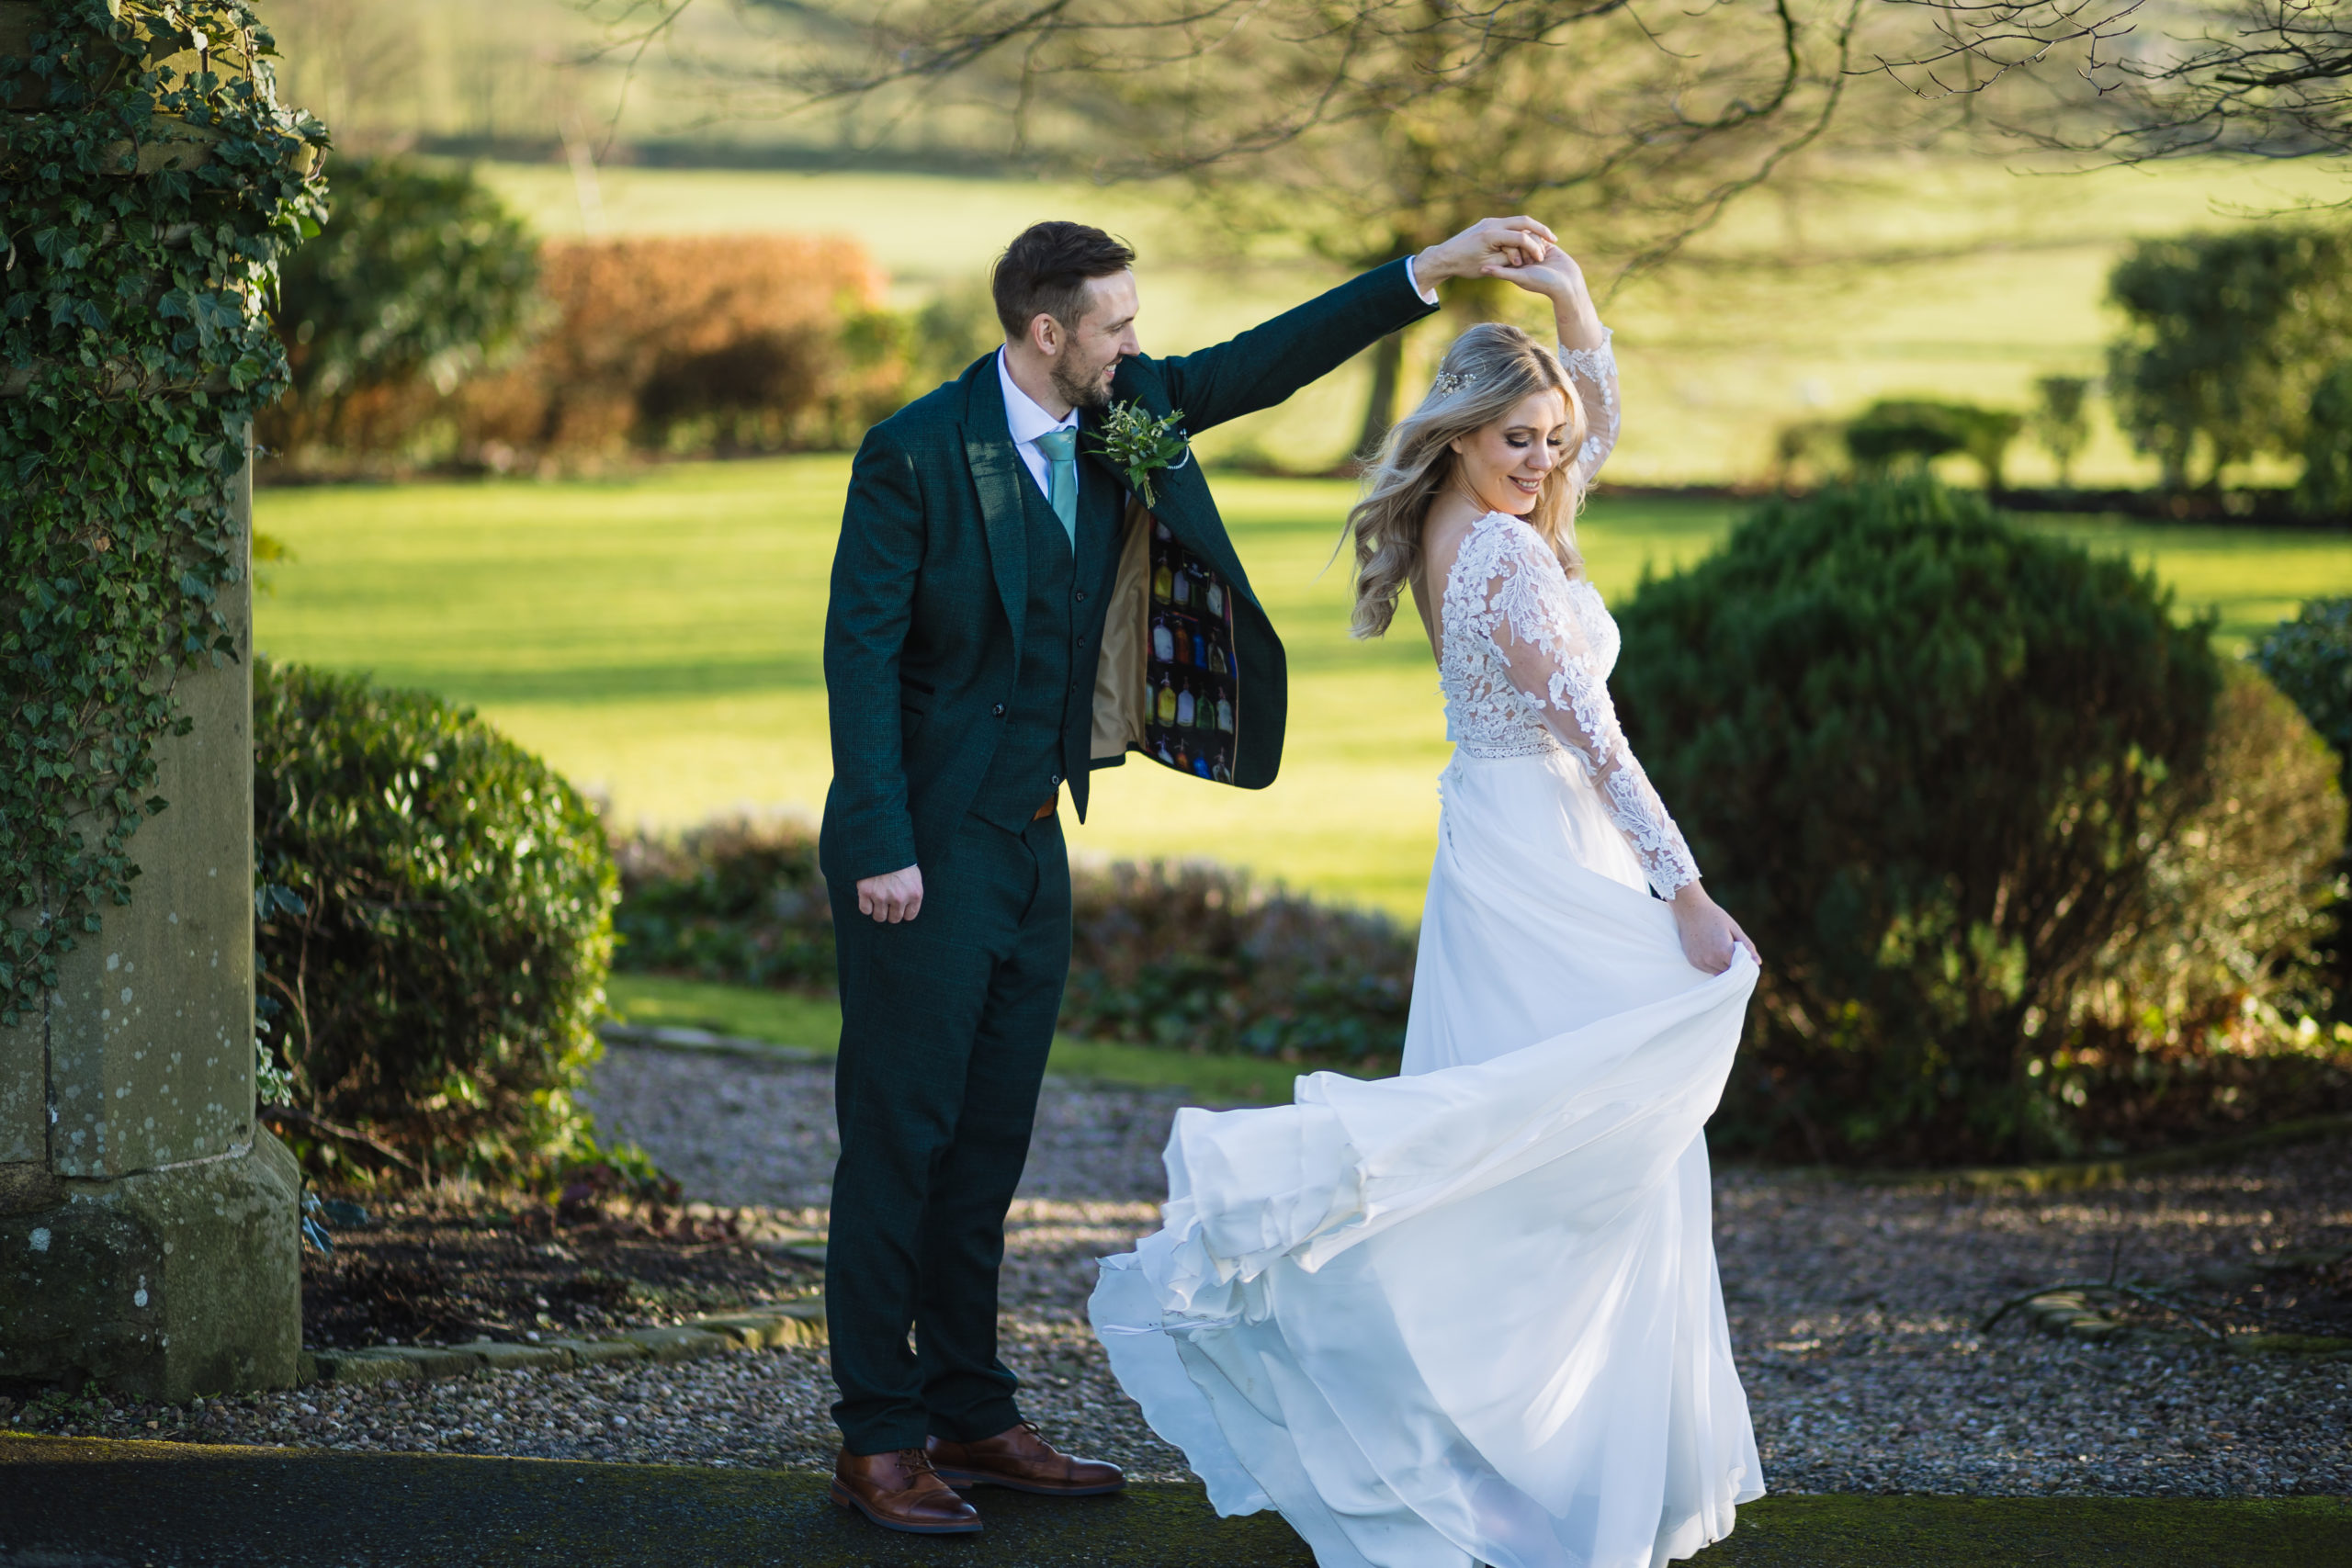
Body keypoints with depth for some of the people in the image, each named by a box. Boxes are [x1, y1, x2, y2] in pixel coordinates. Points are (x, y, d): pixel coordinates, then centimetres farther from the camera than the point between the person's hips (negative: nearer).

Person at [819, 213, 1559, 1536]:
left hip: (1033, 841, 7)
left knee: (990, 1141, 12)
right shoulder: (915, 454, -15)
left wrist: (1429, 273, 5)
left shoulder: (1126, 412, 4)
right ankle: (878, 1440, 3)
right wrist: (881, 850, -20)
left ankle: (971, 1415, 20)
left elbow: (1264, 366, 11)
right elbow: (861, 650, -16)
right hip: (927, 849, -7)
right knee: (900, 1138, -2)